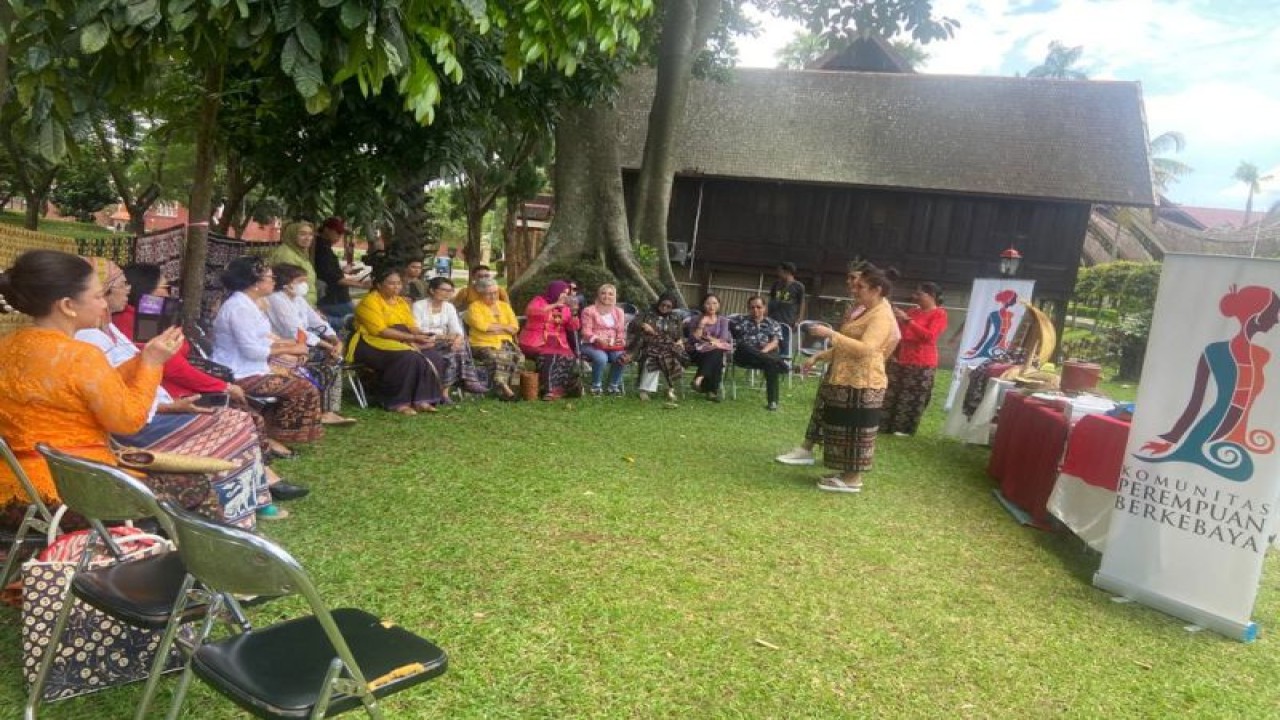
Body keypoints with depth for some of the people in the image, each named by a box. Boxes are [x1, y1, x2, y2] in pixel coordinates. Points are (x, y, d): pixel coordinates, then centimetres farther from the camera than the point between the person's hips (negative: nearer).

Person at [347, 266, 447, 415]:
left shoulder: (401, 302, 15)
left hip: (401, 342, 8)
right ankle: (398, 403, -25)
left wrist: (424, 335, -14)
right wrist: (412, 338, -23)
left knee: (433, 357, -17)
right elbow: (380, 331, -20)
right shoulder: (370, 302, -10)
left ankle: (421, 399, -19)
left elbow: (411, 326, 10)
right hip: (373, 343, -7)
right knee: (408, 357, -35)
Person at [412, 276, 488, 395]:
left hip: (445, 343, 5)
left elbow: (457, 330, 2)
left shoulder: (449, 307, 12)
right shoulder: (419, 306, -3)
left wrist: (458, 338, -24)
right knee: (454, 351, -31)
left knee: (459, 346, -27)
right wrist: (441, 336, -23)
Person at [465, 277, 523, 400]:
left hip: (505, 343, 4)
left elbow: (515, 327, 7)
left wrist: (493, 327, -6)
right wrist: (504, 326, -2)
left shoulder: (504, 306, 18)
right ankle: (503, 388, -29)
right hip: (483, 344, -4)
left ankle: (511, 387, -22)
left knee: (518, 357, -25)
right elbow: (482, 326, -13)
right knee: (498, 358, -34)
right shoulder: (475, 307, 5)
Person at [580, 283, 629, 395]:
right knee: (601, 358, -36)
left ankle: (613, 386, -9)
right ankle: (595, 386, -13)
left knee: (621, 357, -29)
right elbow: (586, 332, -8)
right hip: (591, 345, -4)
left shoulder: (619, 312, 14)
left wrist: (622, 341, -12)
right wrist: (598, 339, -27)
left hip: (613, 346, 4)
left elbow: (621, 332, 11)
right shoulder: (589, 310, -2)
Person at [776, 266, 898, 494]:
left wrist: (831, 334, -28)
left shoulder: (881, 316, -16)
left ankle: (853, 479, 9)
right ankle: (806, 451, 31)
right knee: (824, 415, 18)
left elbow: (865, 349, -30)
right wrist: (819, 357, 16)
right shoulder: (865, 312, 16)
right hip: (842, 379, 10)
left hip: (860, 384, -10)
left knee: (853, 430, -2)